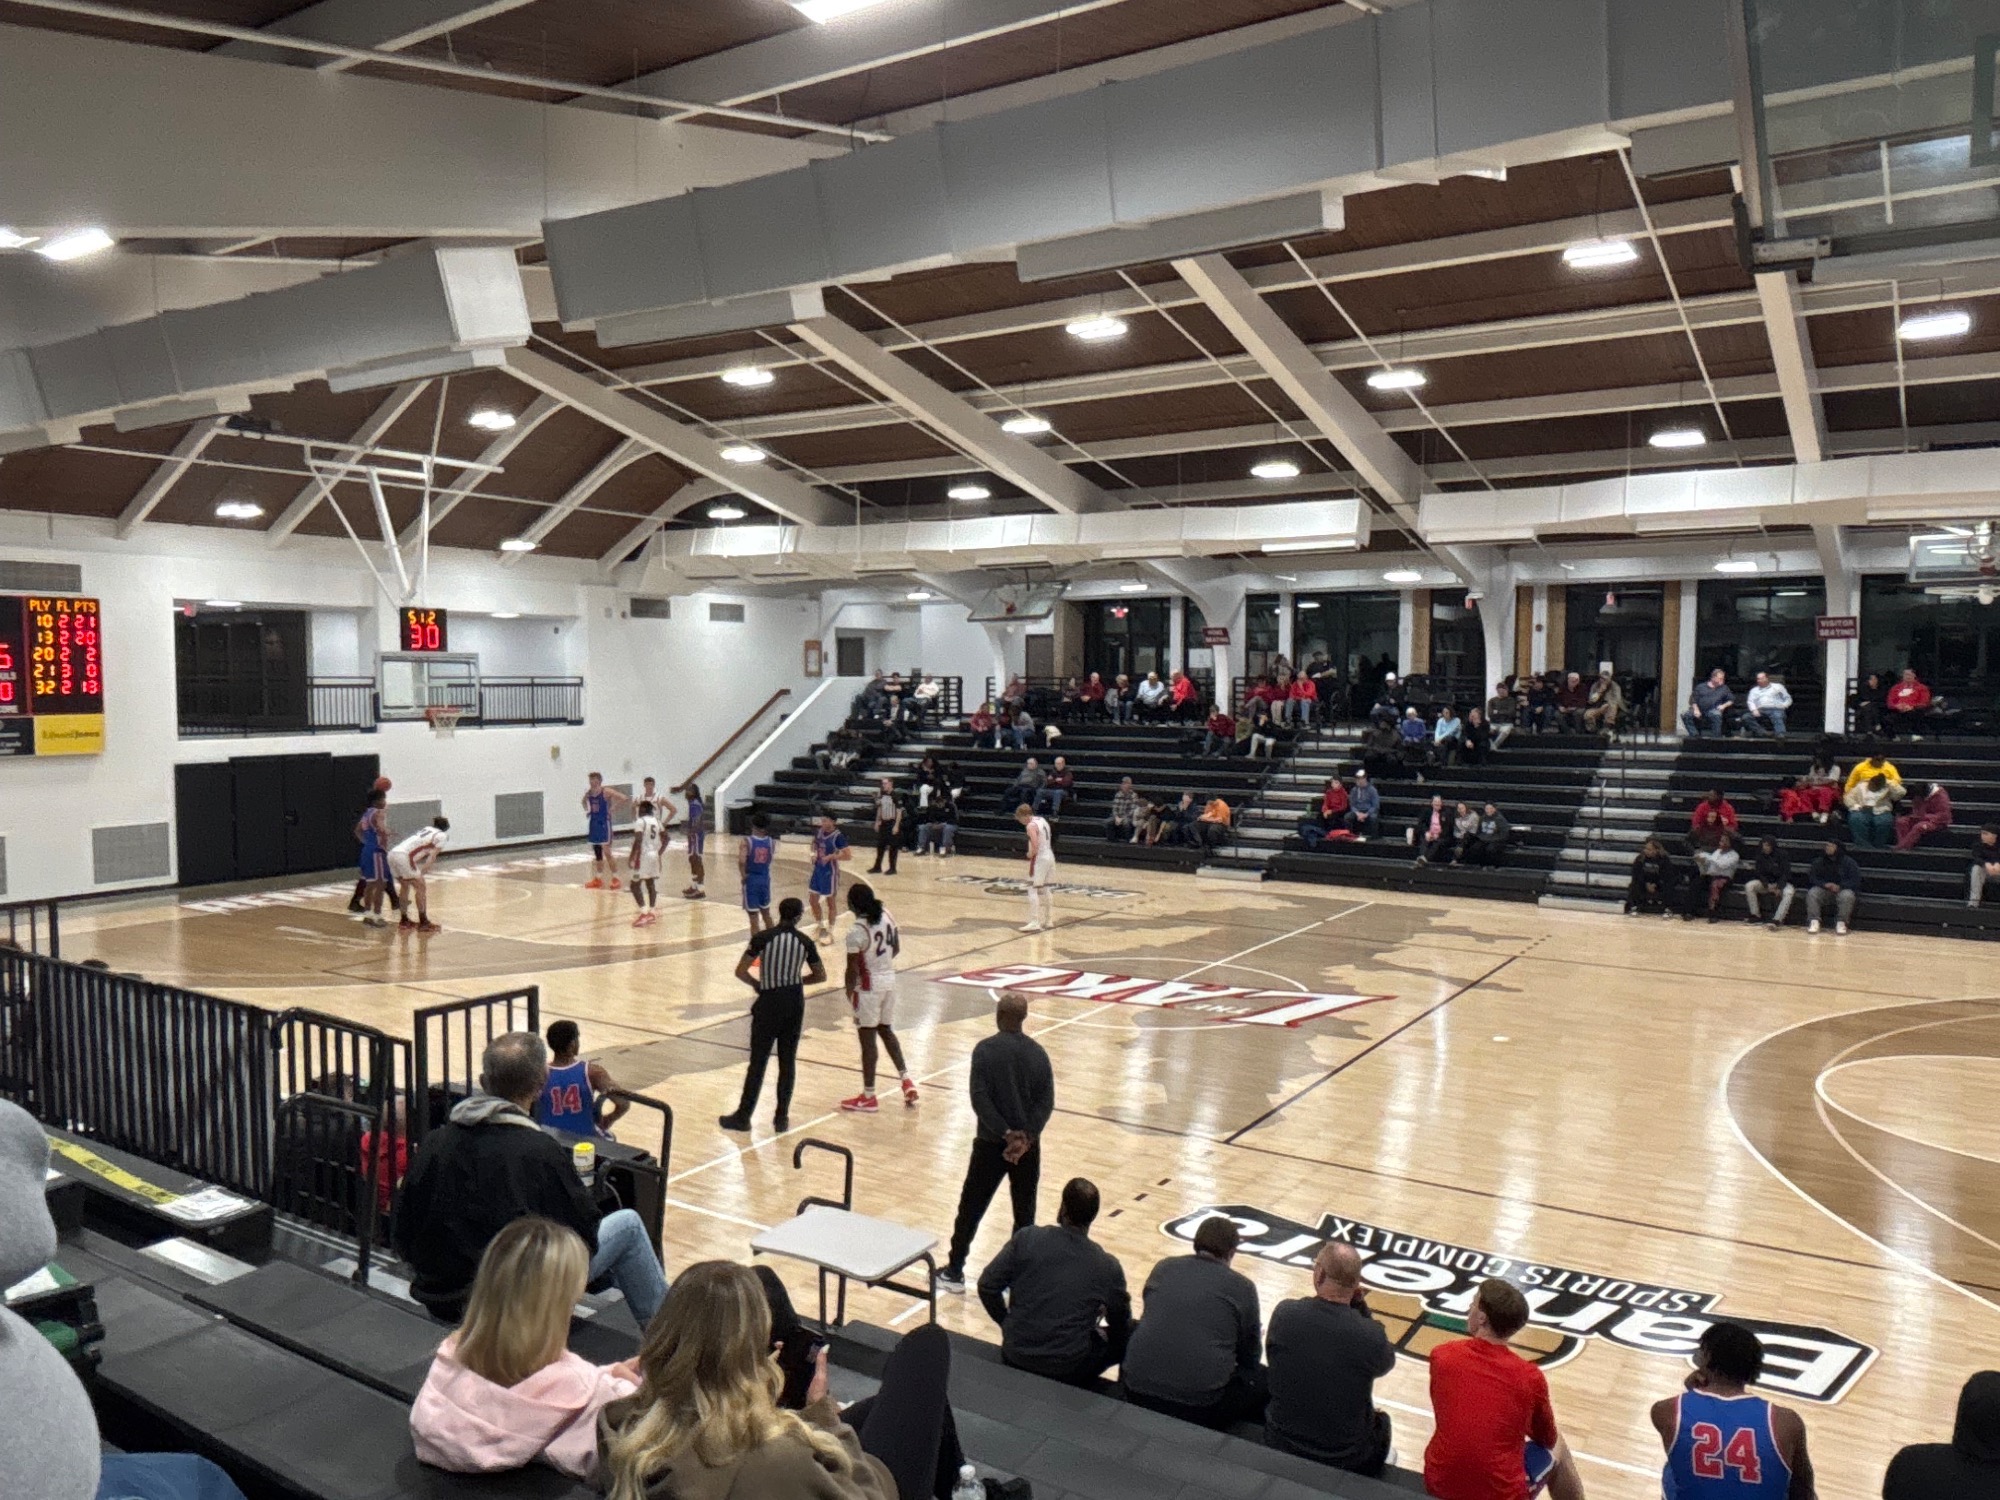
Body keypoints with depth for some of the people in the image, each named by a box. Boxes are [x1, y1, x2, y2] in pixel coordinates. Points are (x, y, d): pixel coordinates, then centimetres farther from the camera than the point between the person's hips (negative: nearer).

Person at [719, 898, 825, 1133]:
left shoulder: (762, 937, -8)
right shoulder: (805, 942, 1)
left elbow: (740, 971, -10)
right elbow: (820, 976, 10)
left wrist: (757, 984, 7)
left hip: (769, 1003, -3)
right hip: (794, 1003, 3)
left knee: (757, 1062, 5)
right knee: (788, 1062, 10)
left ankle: (743, 1116, 12)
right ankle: (782, 1118, 13)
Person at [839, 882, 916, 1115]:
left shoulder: (856, 932, -23)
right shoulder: (887, 917, -2)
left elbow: (853, 969, -19)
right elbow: (896, 949, 10)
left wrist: (849, 992, -2)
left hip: (868, 986, -7)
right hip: (889, 980, 7)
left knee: (868, 1039, 3)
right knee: (886, 1030, 24)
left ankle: (868, 1096, 12)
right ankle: (906, 1079, 23)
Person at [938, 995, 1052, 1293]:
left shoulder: (985, 1050, -10)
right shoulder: (1037, 1053, 0)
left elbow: (980, 1098, -17)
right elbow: (1046, 1101, -6)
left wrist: (1006, 1133, -15)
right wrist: (1026, 1136, -13)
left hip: (991, 1143, -2)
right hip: (1027, 1144, 3)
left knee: (971, 1207, 10)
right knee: (1024, 1212, 12)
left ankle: (954, 1271, 18)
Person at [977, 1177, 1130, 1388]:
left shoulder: (1027, 1238, -9)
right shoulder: (1108, 1266, -10)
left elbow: (987, 1287, -4)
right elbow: (1121, 1327, 3)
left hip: (1016, 1359, 4)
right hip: (1069, 1370, -4)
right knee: (1131, 1337, 16)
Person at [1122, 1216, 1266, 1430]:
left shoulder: (1164, 1267, 11)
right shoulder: (1242, 1287, 2)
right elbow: (1249, 1357, 13)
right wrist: (1255, 1337, 37)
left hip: (1137, 1392, 3)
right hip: (1200, 1405, -3)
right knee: (1264, 1379, 21)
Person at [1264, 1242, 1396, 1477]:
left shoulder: (1284, 1314, -19)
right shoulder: (1371, 1335, -25)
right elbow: (1385, 1362, 0)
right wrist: (1360, 1306, -4)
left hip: (1281, 1447, 1)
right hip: (1346, 1461, -1)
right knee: (1382, 1420, 31)